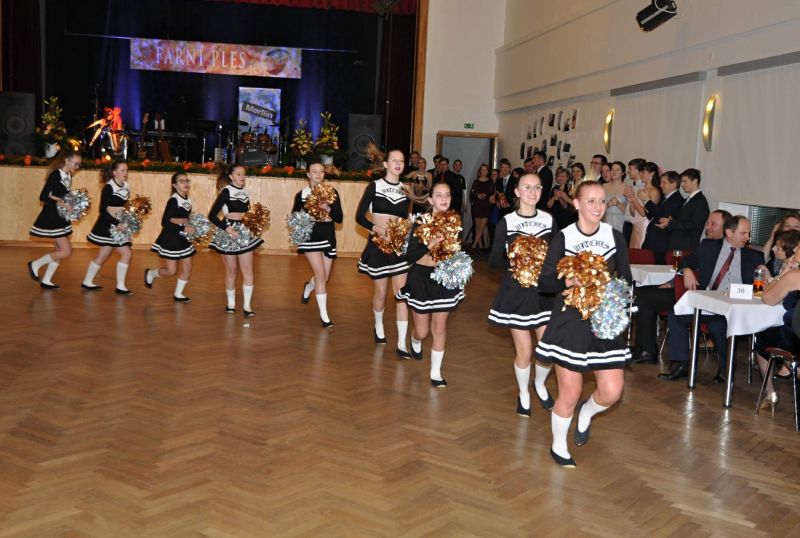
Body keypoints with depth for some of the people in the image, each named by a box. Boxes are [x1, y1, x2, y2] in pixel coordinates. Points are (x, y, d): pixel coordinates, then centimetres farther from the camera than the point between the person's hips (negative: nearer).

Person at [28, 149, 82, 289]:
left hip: (61, 218, 9)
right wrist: (59, 203, -25)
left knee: (61, 250, 12)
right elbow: (43, 197, -21)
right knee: (66, 251, -10)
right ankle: (35, 264, 8)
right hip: (51, 218, -9)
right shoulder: (55, 175, -17)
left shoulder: (68, 176, 7)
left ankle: (46, 280, 21)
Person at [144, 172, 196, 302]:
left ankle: (178, 294, 20)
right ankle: (150, 274, 29)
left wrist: (191, 227, -6)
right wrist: (183, 228, -23)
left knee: (187, 268, 5)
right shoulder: (173, 201, -18)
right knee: (171, 271, 0)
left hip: (183, 239, 7)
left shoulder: (188, 200, 4)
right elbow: (165, 222, -22)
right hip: (170, 239, -7)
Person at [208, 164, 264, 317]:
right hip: (228, 233, -5)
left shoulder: (245, 192, 6)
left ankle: (247, 306, 3)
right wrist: (227, 229, -26)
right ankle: (231, 304, 23)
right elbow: (212, 216, -16)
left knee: (248, 271, -1)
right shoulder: (226, 191, -11)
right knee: (231, 272, 7)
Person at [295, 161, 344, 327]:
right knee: (321, 275, -11)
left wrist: (328, 208, -21)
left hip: (328, 237, 2)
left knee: (325, 277, 11)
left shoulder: (332, 192, 0)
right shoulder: (301, 194, 0)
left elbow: (340, 218, -3)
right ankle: (324, 315, 0)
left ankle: (308, 287, 48)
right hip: (310, 237, -2)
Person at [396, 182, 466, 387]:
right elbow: (409, 255, -18)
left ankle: (436, 373, 15)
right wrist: (429, 245, -32)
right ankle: (415, 342, 45)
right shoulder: (421, 222, -13)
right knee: (422, 331, 7)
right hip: (422, 278, -2)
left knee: (440, 327, 4)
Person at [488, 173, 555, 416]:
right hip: (516, 290, -2)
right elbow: (494, 260, -4)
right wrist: (515, 264, -22)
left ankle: (540, 384, 32)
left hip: (545, 290, 3)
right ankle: (523, 394, 28)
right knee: (524, 350, 0)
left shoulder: (549, 219, 3)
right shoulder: (507, 222, -4)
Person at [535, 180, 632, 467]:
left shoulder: (615, 237, 1)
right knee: (569, 394, 2)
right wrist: (568, 282, -22)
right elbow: (545, 281, -4)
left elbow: (625, 278, 8)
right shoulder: (563, 238, -6)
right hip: (570, 321, -3)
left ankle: (586, 412, 35)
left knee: (612, 392, -1)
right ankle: (558, 447, 28)